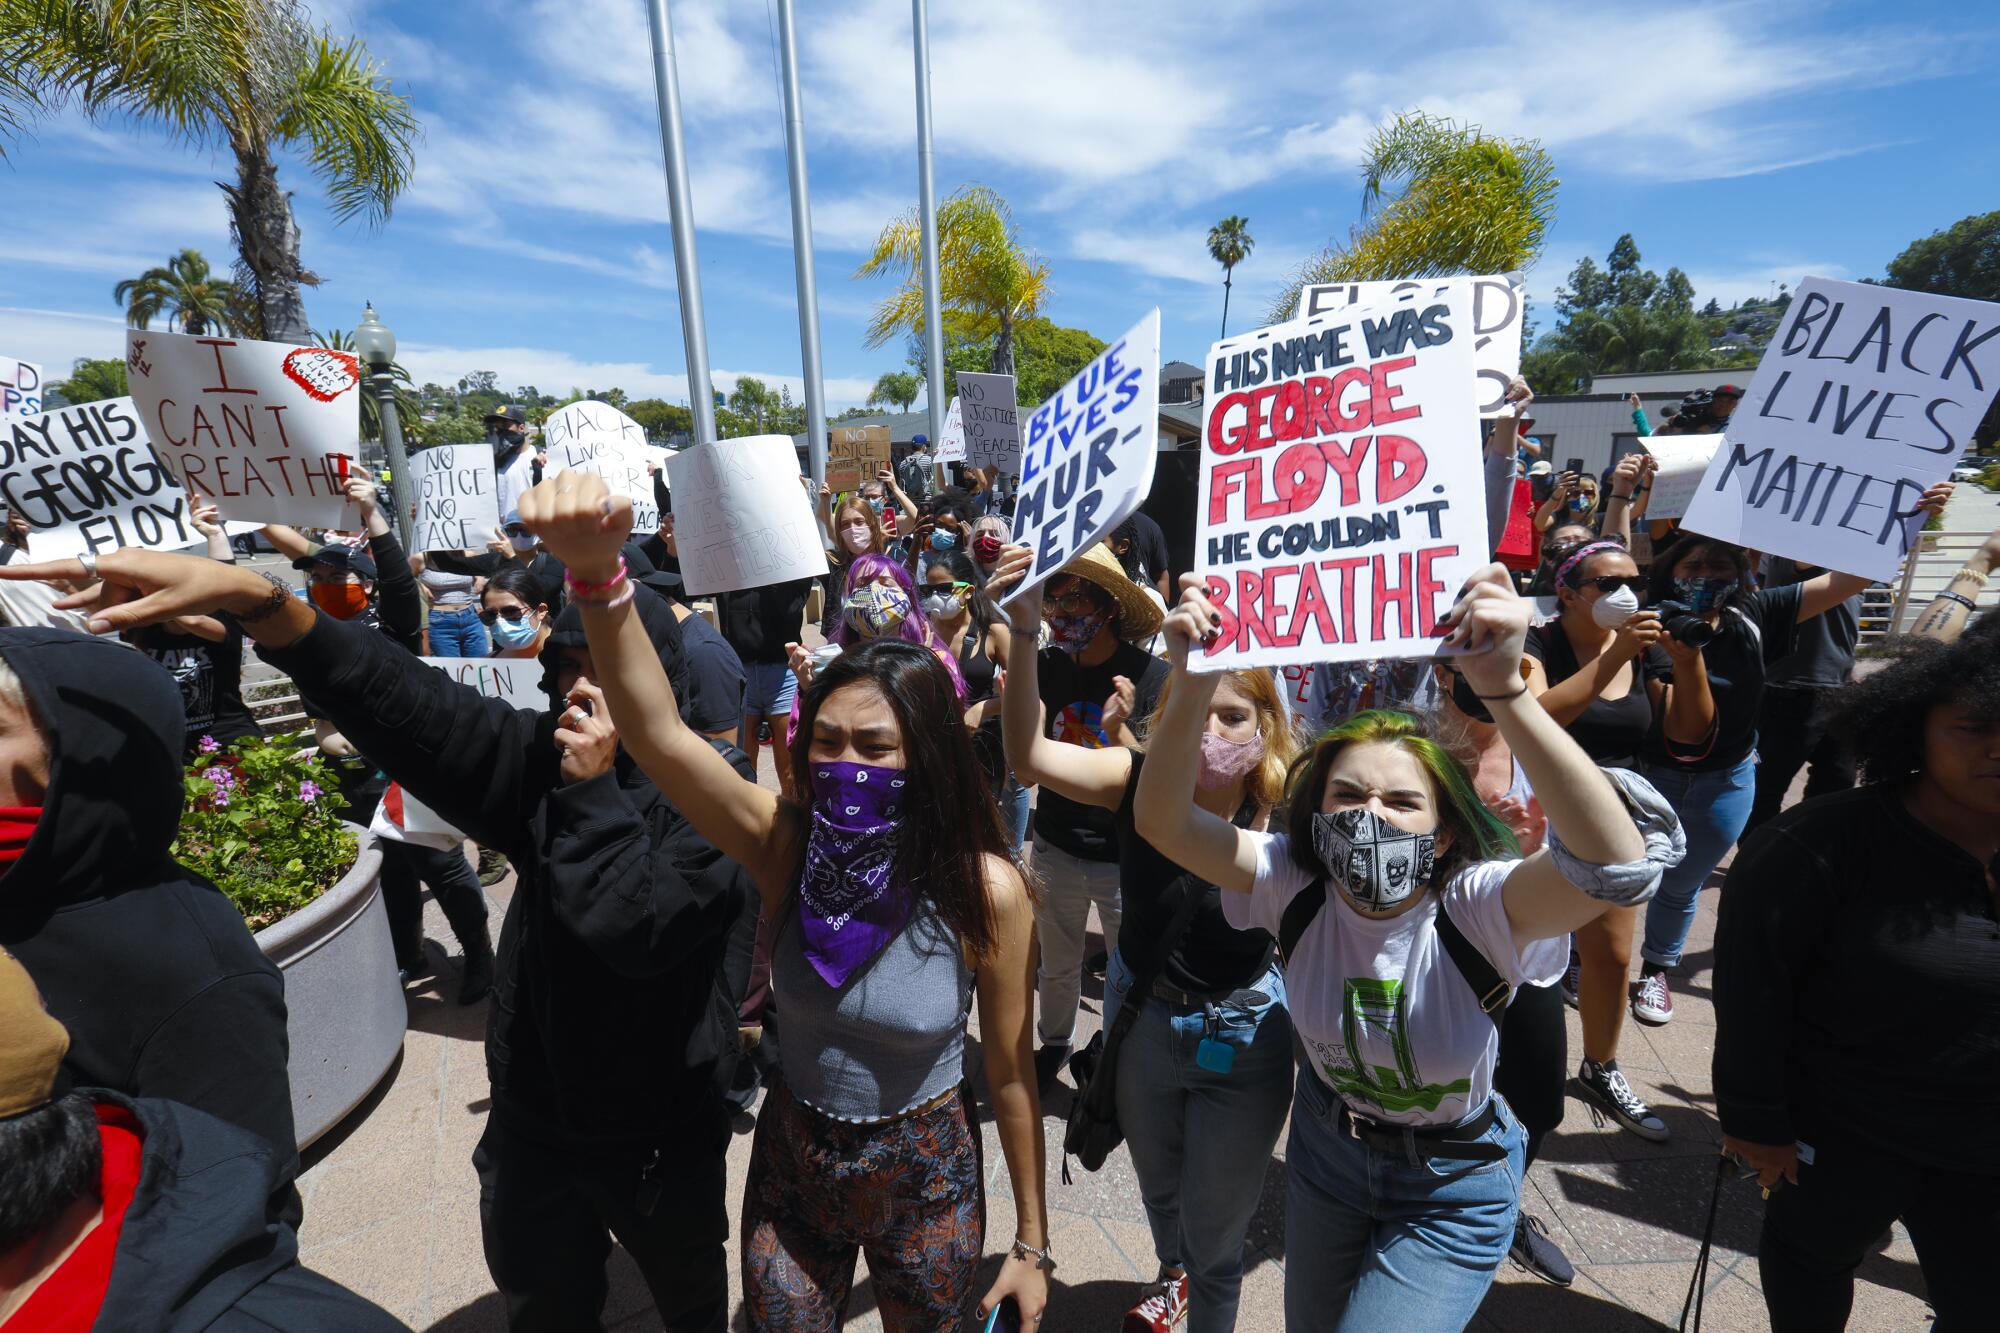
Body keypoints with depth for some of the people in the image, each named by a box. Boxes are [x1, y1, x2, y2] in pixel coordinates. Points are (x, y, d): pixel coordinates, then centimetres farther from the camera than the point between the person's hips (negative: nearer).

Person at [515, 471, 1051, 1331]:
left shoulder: (984, 889, -24)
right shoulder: (786, 842, -20)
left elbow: (1009, 1071, -13)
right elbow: (657, 736, -35)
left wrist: (1032, 1243, -2)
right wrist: (598, 574, -50)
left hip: (924, 1179, -1)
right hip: (790, 1166, 2)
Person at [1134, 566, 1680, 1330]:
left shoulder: (1474, 906, -29)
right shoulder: (1296, 886, -21)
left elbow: (1618, 861, -49)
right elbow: (1162, 822, -34)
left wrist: (1505, 691, -60)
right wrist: (1193, 685, -50)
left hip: (1452, 1189, -3)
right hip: (1324, 1151, 3)